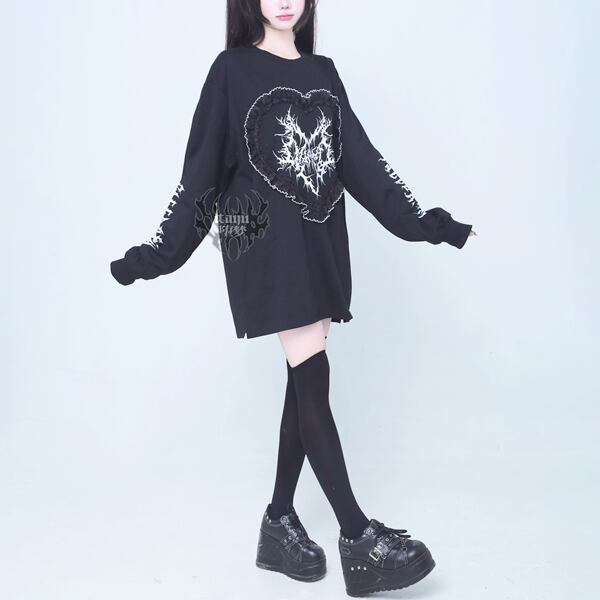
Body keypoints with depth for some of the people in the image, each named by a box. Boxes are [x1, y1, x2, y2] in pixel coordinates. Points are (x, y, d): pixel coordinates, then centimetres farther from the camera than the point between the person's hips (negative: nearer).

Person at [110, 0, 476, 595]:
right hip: (267, 245, -5)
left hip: (319, 243, 6)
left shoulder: (323, 71, 14)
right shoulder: (232, 70, 0)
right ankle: (357, 536, -4)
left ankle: (279, 522, 18)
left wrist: (424, 221, 11)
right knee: (312, 377, -9)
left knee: (305, 381, 5)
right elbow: (202, 168, -1)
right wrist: (157, 252, -4)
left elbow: (360, 159, 13)